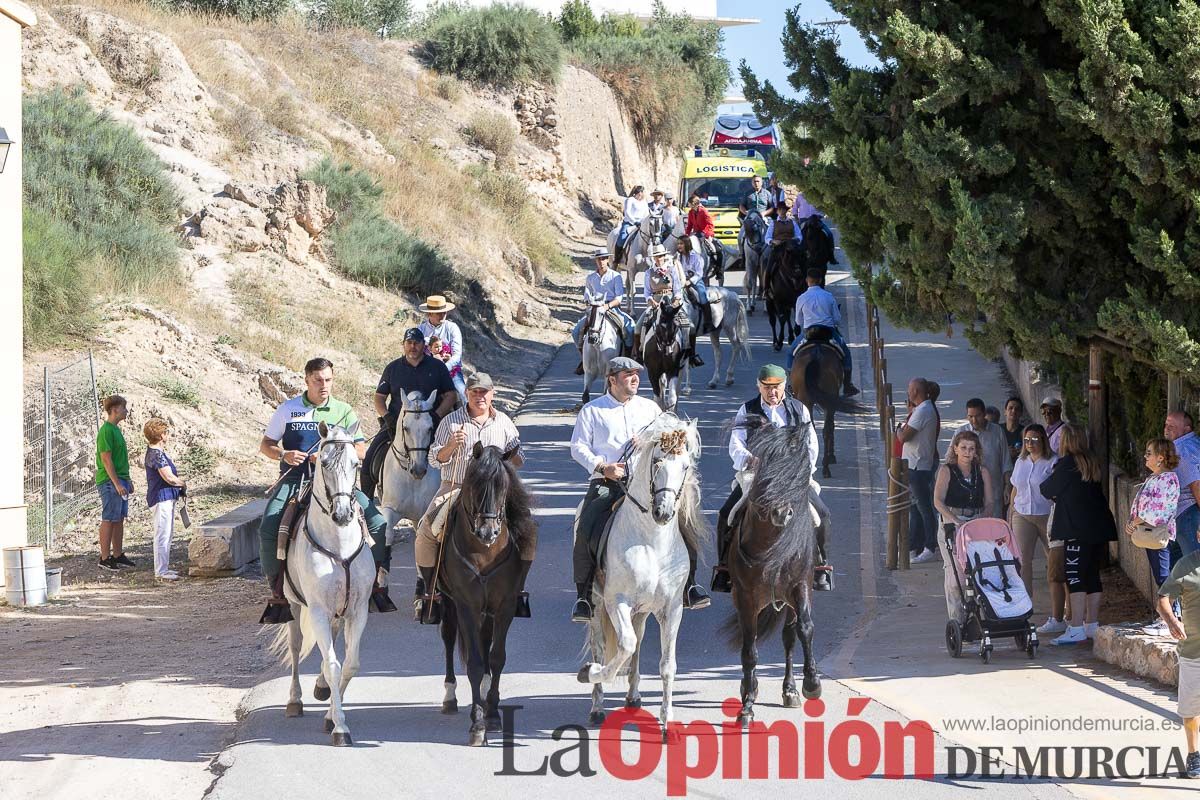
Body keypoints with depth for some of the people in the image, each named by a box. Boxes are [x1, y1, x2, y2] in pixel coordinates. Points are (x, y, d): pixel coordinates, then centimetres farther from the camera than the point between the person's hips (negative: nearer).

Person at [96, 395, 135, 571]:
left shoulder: (116, 430, 15)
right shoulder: (106, 431, -15)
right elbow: (106, 459, -19)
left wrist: (127, 481, 22)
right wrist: (117, 483, -20)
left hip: (120, 480, 10)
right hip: (109, 482, -10)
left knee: (119, 519, 12)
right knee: (108, 520, -5)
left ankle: (118, 555, 18)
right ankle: (105, 557, -1)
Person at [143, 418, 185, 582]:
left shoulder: (154, 452, 12)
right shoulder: (157, 454, -19)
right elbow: (169, 477, -24)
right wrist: (182, 483, -2)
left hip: (167, 498, 11)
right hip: (162, 497, -11)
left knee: (168, 534, 17)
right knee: (163, 535, -7)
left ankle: (164, 568, 25)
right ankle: (161, 571, -4)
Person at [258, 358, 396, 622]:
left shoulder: (343, 411, 8)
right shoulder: (288, 409, 6)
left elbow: (360, 449, 4)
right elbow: (265, 445, 12)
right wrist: (284, 455, -10)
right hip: (294, 479, -1)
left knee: (378, 523, -15)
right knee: (268, 530, -23)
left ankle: (376, 584, -1)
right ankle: (278, 593, -9)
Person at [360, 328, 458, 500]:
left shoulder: (437, 367, 8)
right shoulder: (393, 368, 12)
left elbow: (451, 396, 6)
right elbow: (379, 397, 14)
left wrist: (436, 417, -9)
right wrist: (386, 416, -6)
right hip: (395, 424, 1)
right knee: (370, 459, -13)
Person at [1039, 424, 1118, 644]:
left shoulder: (1067, 463, -10)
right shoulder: (1092, 462, 12)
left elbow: (1049, 490, -4)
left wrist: (1045, 484, 18)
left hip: (1077, 529, -8)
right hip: (1099, 527, 8)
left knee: (1075, 577, -8)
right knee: (1092, 576, 12)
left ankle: (1076, 628, -13)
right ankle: (1092, 624, 17)